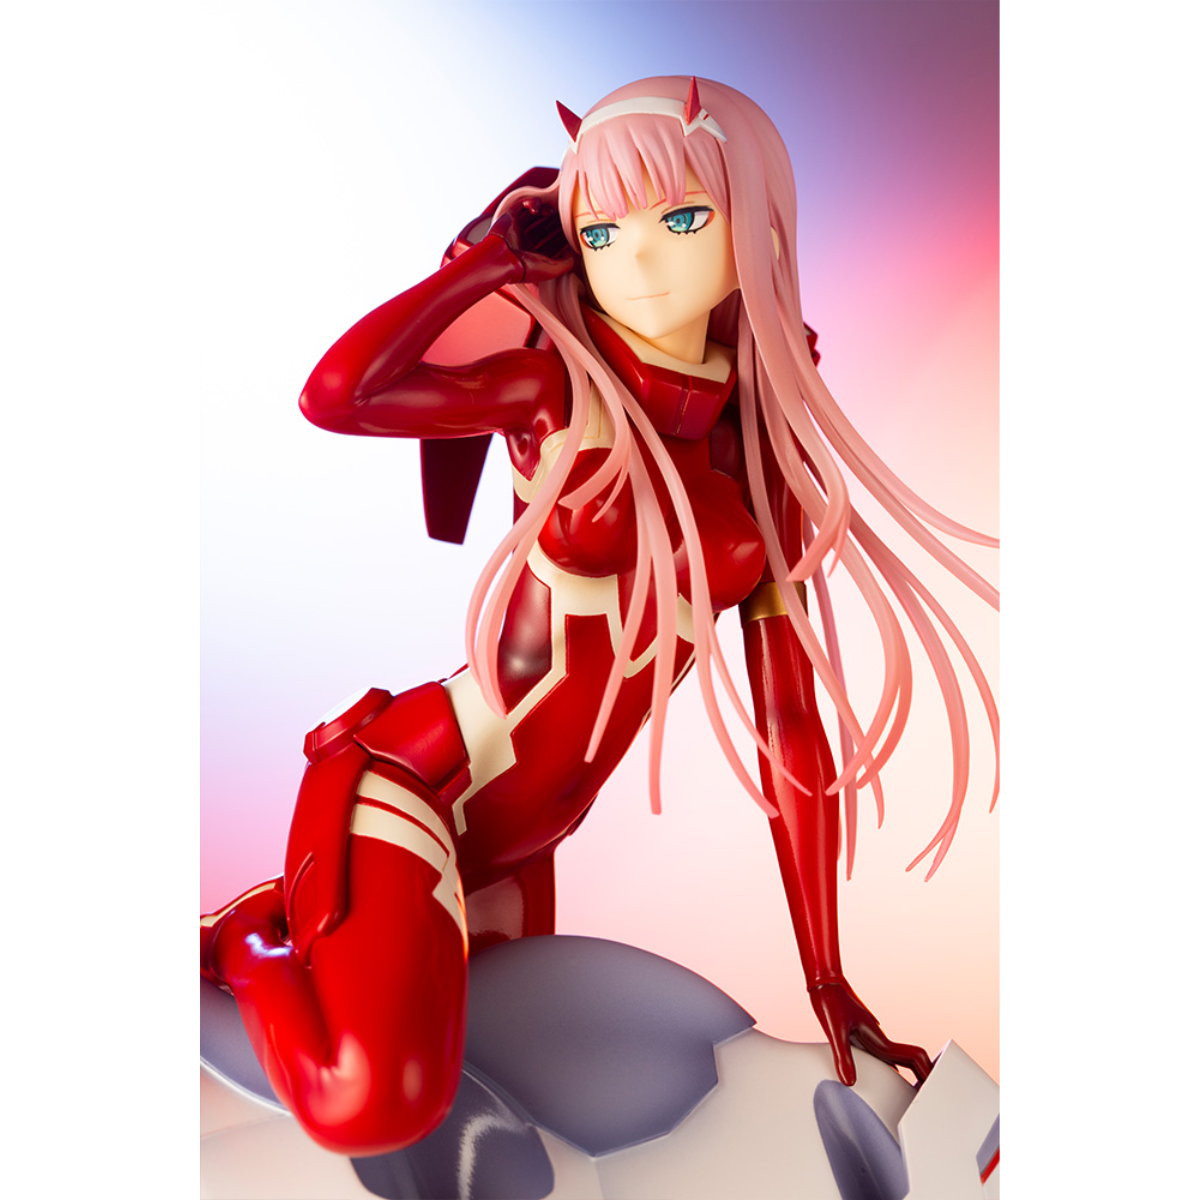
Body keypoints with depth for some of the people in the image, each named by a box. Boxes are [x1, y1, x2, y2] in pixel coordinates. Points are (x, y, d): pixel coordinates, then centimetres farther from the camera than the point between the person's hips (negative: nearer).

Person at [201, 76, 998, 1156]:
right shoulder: (561, 385, -8)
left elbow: (792, 731, 3)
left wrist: (828, 981, 5)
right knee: (374, 1103, -25)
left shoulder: (770, 461, 3)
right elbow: (339, 394, -28)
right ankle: (239, 944, 7)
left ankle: (272, 932, 34)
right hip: (413, 781, -5)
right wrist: (502, 254, -11)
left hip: (515, 845, 6)